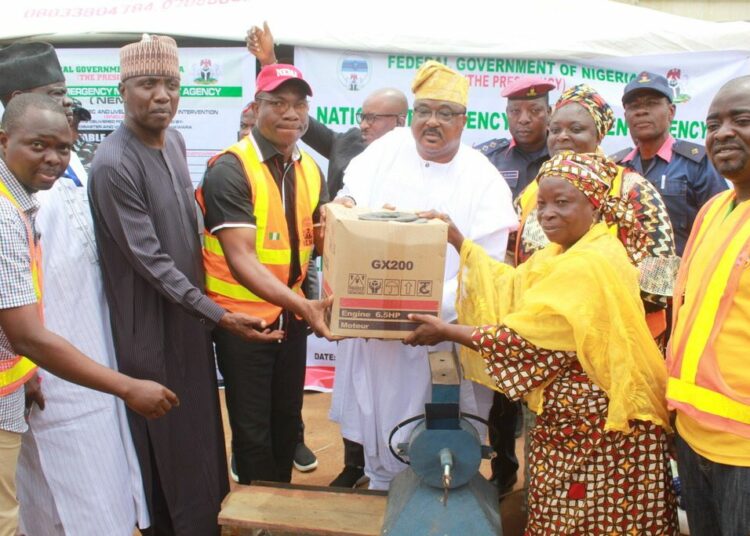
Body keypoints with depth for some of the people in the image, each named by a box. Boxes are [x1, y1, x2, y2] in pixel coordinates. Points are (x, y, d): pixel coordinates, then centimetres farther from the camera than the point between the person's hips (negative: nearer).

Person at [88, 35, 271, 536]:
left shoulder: (174, 140, 4)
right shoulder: (114, 164, -21)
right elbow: (149, 260, -21)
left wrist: (206, 310, 12)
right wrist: (217, 314, -21)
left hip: (190, 313, 8)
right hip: (151, 325, -8)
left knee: (199, 427, 20)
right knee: (167, 438, 8)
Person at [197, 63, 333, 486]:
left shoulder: (310, 169, 4)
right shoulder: (229, 170, -18)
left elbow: (324, 239, 6)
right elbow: (240, 258, -26)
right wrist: (303, 304, -37)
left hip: (292, 313, 6)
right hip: (244, 316, -6)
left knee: (288, 418, 20)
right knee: (253, 428, 8)